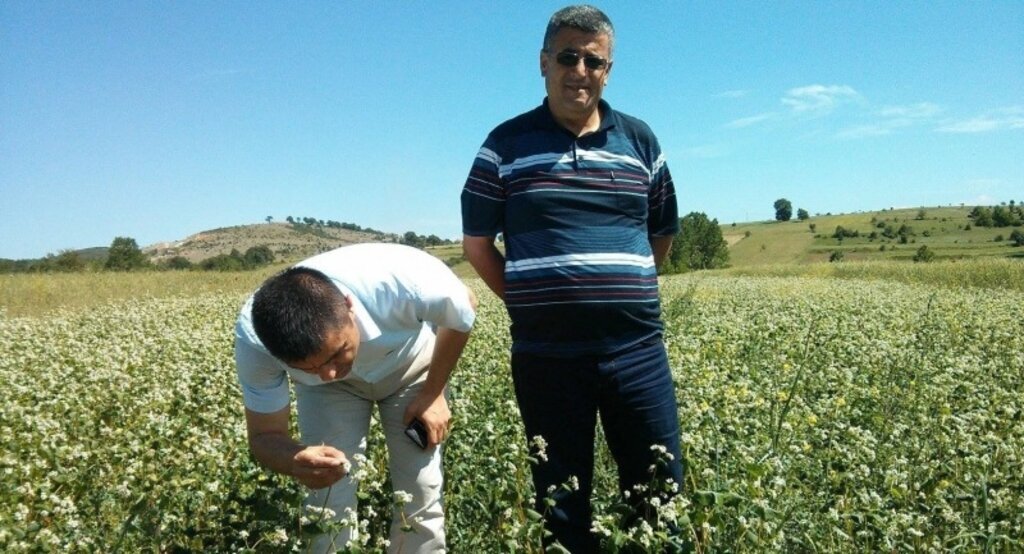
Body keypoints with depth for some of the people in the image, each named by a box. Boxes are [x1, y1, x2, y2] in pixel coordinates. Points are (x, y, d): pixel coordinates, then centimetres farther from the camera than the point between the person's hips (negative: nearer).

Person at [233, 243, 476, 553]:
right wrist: (296, 462, -46)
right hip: (327, 390, 1)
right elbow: (265, 435, -23)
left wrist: (433, 393, -13)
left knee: (421, 499, -2)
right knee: (328, 508, -9)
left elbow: (463, 311, -18)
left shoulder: (405, 280, -43)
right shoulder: (254, 341, -37)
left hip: (410, 363, 0)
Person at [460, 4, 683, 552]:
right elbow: (477, 243, 7)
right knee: (561, 504, 11)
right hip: (546, 355, -1)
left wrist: (624, 292, 11)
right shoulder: (506, 144, 3)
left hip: (637, 351, 2)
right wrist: (529, 301, 2)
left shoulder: (640, 141, 9)